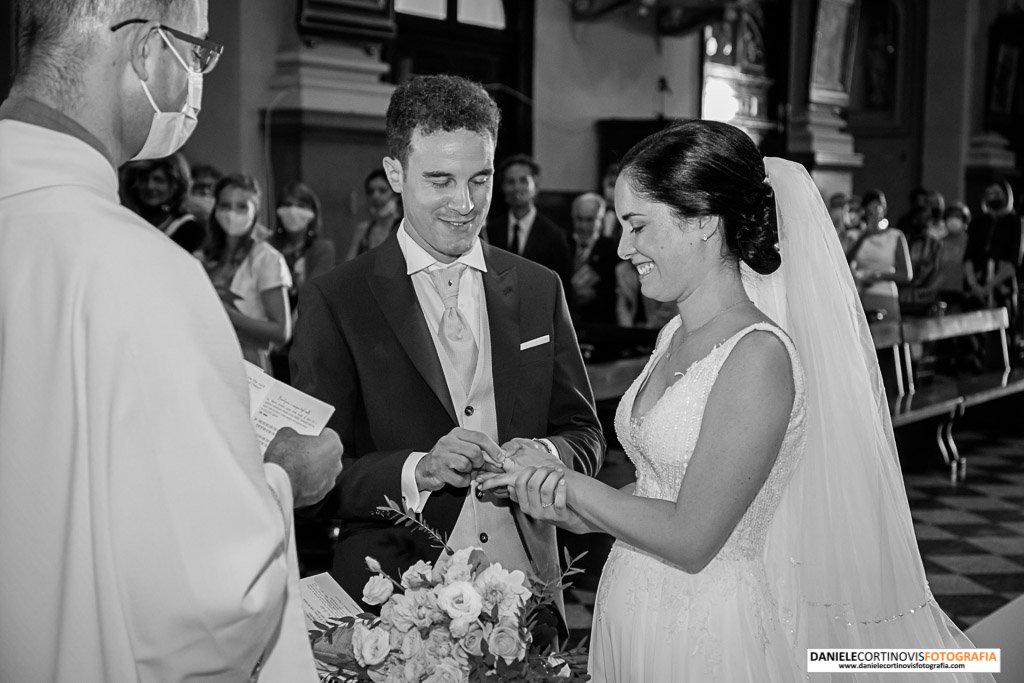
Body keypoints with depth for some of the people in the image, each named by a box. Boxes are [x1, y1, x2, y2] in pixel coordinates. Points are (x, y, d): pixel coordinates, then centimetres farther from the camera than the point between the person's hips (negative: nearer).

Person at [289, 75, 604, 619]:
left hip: (525, 590, 3)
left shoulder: (539, 290, 4)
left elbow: (583, 433, 8)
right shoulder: (333, 302, -7)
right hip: (394, 596, -3)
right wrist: (417, 471, -26)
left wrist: (547, 454, -13)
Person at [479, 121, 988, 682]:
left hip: (707, 634, -7)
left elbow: (690, 538, -21)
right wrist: (578, 509, -8)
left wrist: (567, 487, -12)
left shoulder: (758, 356, -22)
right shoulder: (677, 336, 3)